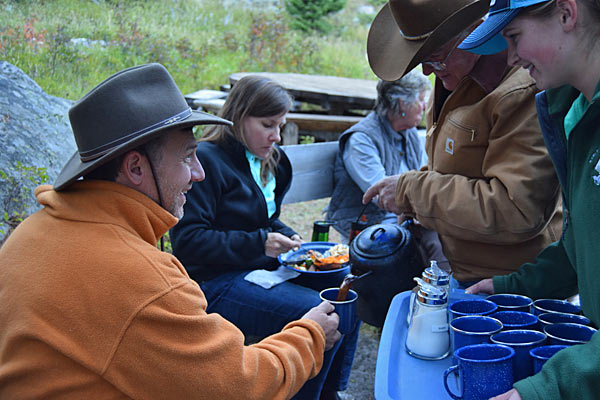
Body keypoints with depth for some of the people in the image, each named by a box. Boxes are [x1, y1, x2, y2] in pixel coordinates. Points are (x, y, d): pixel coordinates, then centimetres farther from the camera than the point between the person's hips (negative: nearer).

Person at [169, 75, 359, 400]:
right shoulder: (206, 160, -14)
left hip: (265, 268, 9)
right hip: (216, 283, -9)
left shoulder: (270, 160, 13)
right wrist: (259, 243, -24)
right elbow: (187, 240, -18)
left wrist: (290, 239, 2)